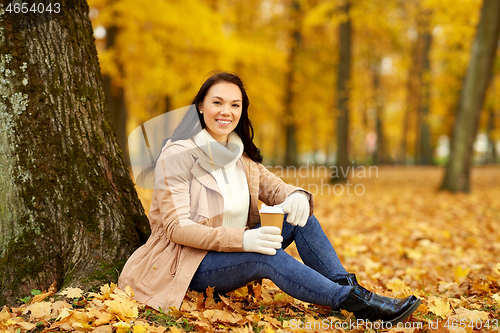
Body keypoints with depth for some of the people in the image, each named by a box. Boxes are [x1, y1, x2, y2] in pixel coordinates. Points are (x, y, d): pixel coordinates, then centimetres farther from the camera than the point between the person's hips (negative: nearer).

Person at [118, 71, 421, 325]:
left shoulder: (242, 155, 7)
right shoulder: (177, 155, -15)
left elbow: (275, 187, 6)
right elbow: (177, 228, -21)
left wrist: (297, 196, -21)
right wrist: (241, 239, -34)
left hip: (234, 254, 7)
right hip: (187, 265, -7)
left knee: (300, 216, -12)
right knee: (267, 255, -33)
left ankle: (349, 287, -18)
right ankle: (355, 303, -28)